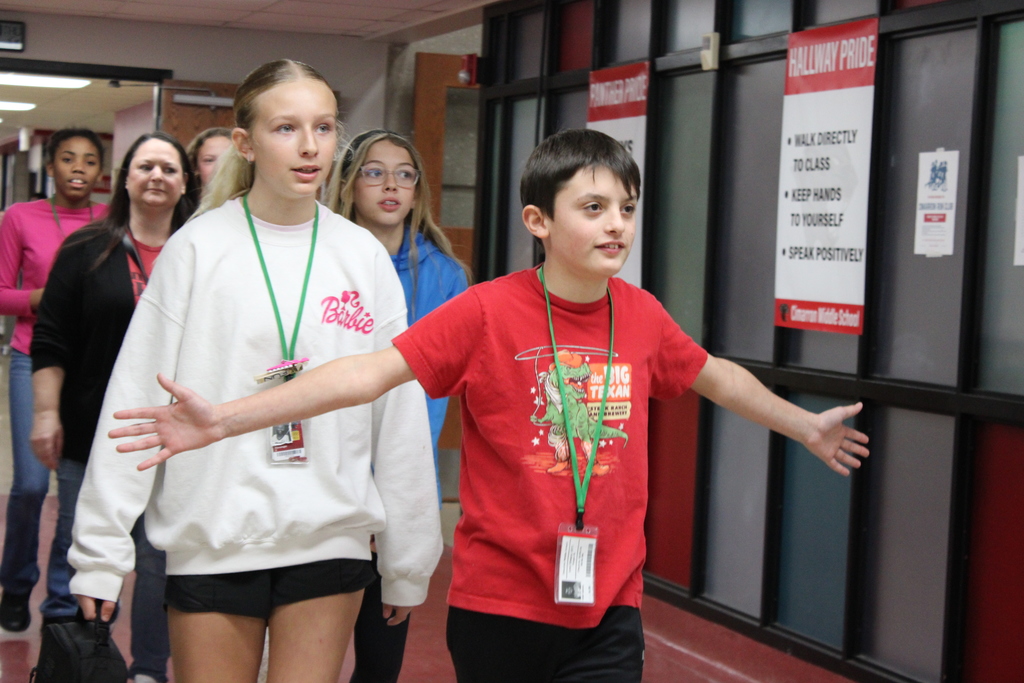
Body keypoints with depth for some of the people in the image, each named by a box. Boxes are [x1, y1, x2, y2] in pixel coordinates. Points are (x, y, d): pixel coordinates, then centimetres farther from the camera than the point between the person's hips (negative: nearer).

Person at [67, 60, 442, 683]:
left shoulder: (365, 257, 4)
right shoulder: (198, 249, -3)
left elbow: (400, 417, 6)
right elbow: (136, 403, -2)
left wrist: (408, 562, 8)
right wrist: (101, 547, -5)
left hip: (332, 540, 2)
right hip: (211, 537, -1)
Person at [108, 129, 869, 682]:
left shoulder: (641, 315, 0)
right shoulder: (488, 312, -12)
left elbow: (714, 375, 19)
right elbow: (372, 371, -19)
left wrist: (805, 425, 32)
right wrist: (224, 420, -28)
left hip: (608, 611, 3)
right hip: (499, 606, -3)